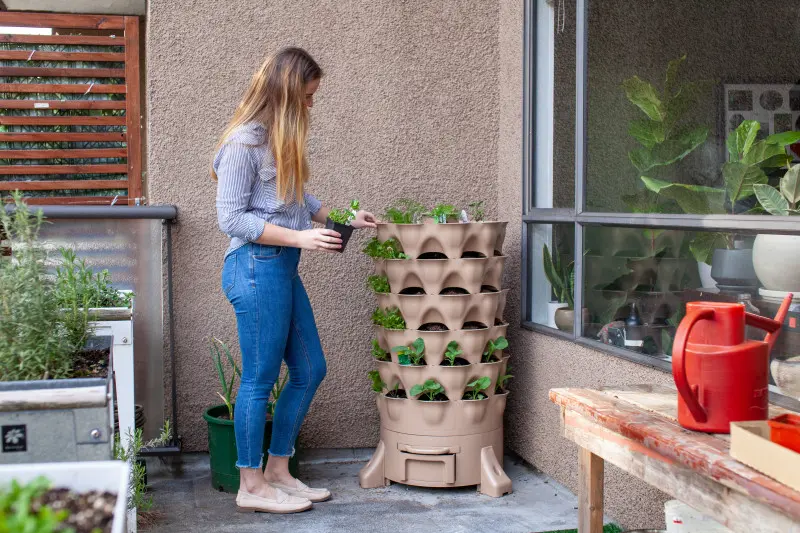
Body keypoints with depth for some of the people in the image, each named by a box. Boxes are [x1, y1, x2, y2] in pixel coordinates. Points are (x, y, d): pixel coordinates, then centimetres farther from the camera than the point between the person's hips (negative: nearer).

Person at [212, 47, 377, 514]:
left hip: (283, 267, 10)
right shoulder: (244, 143, -13)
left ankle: (278, 472, 24)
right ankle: (251, 486, 13)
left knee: (310, 371, 12)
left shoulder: (280, 140, 14)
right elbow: (231, 218, -15)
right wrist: (300, 237, -19)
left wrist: (344, 217, 17)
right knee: (261, 378, -1)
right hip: (257, 266, -9)